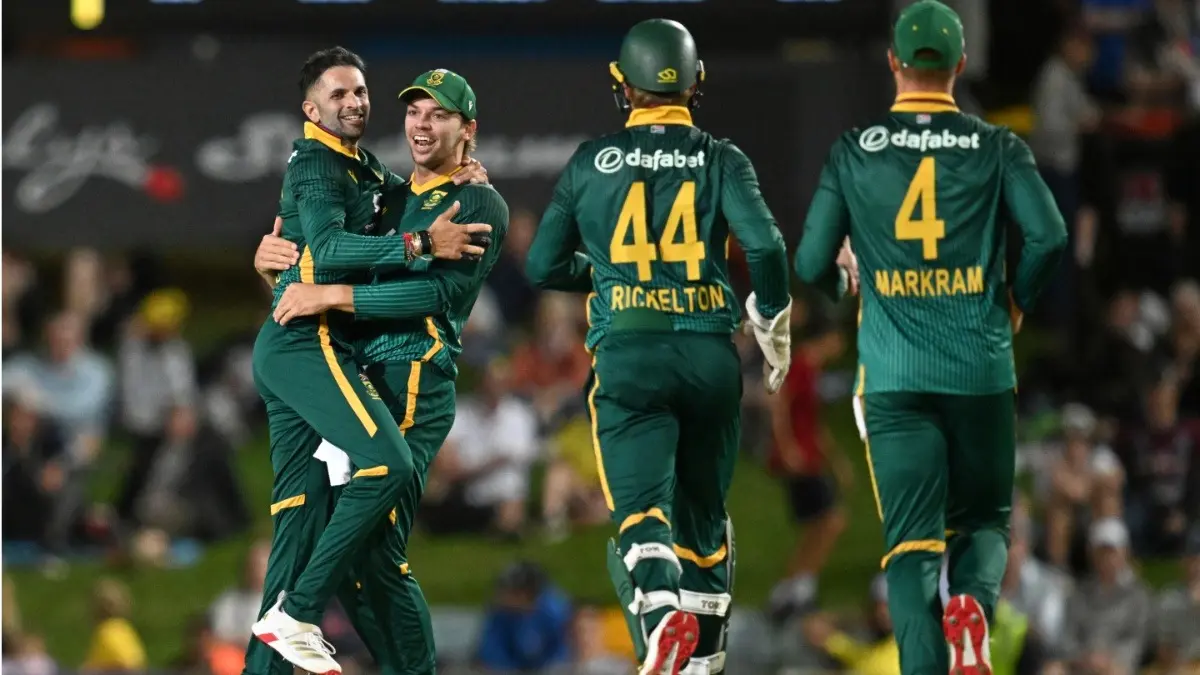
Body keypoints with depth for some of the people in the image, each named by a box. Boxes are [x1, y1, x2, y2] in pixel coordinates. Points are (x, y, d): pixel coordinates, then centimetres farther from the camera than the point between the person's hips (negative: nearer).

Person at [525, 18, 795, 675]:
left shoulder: (591, 161, 6)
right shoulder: (721, 160, 3)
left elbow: (543, 267, 12)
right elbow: (765, 245, -12)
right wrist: (772, 324, 5)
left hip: (626, 356, -1)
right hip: (709, 355, 1)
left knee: (639, 507, -8)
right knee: (703, 510, 18)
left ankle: (662, 612, -38)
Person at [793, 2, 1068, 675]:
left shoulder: (853, 152, 4)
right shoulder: (998, 147, 1)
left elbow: (813, 265, 3)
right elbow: (1049, 236, -11)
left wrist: (845, 286, 26)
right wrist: (1017, 299, 8)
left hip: (894, 375, 0)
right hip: (982, 370, 0)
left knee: (913, 541, 0)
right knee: (985, 519, 16)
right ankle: (972, 600, -17)